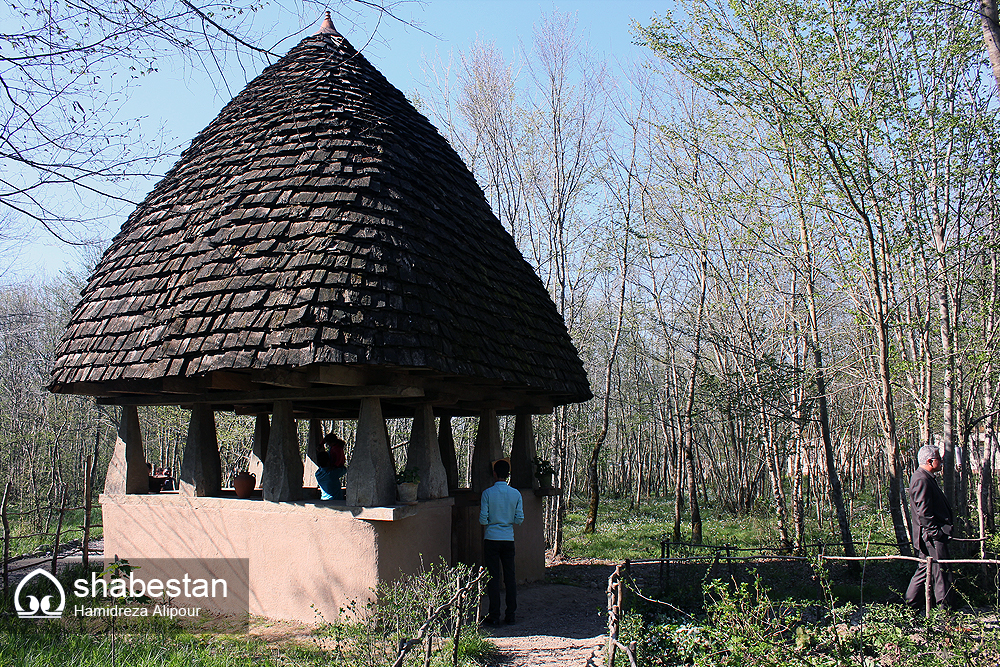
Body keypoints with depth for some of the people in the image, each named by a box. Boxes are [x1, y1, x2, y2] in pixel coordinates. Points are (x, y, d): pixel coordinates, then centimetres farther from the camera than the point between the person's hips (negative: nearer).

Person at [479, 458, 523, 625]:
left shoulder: (488, 493, -8)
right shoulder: (516, 494, 0)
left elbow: (483, 520, -10)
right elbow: (519, 519, 0)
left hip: (491, 539, -2)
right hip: (508, 539, 2)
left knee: (493, 577, 2)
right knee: (510, 576, 9)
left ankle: (494, 616, 5)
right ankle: (510, 615, 13)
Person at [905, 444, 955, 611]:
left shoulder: (926, 477, 17)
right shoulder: (921, 480, -18)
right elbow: (923, 512, -22)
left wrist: (938, 531, 22)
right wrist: (935, 532, -20)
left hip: (930, 536, 11)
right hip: (932, 536, -11)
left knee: (926, 568, 15)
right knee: (941, 570, -5)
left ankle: (912, 603, 20)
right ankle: (946, 607, 2)